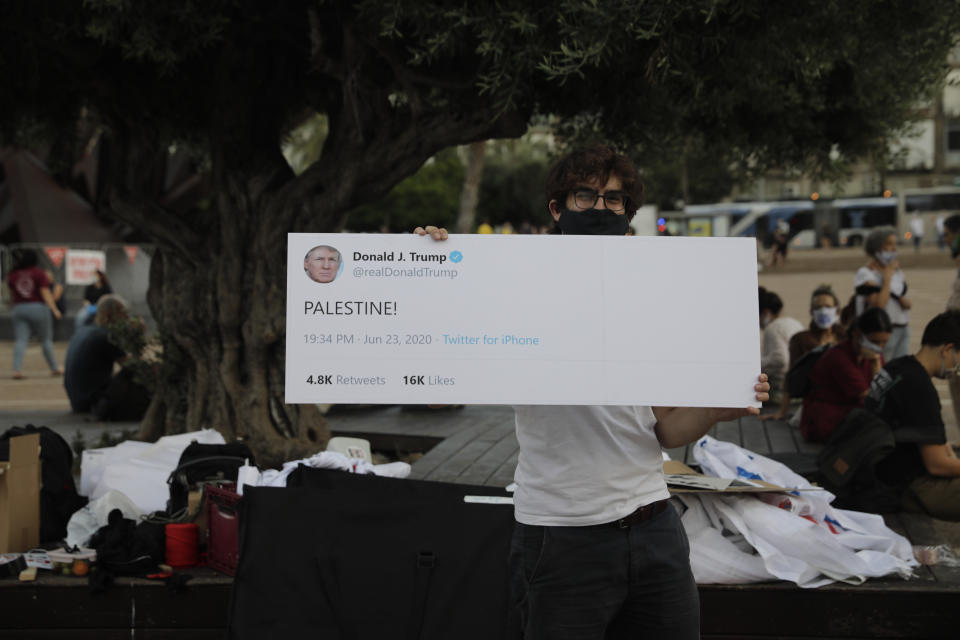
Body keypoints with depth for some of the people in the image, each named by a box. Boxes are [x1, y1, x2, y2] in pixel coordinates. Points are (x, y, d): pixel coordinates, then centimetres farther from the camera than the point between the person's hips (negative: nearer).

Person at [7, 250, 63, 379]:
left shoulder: (13, 274, 5)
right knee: (46, 340, 9)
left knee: (20, 341, -2)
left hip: (19, 309, 2)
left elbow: (12, 293, 14)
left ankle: (17, 369, -17)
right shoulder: (39, 273, -5)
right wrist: (54, 309, -14)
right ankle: (54, 368, 16)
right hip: (38, 308, -2)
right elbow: (45, 293, -12)